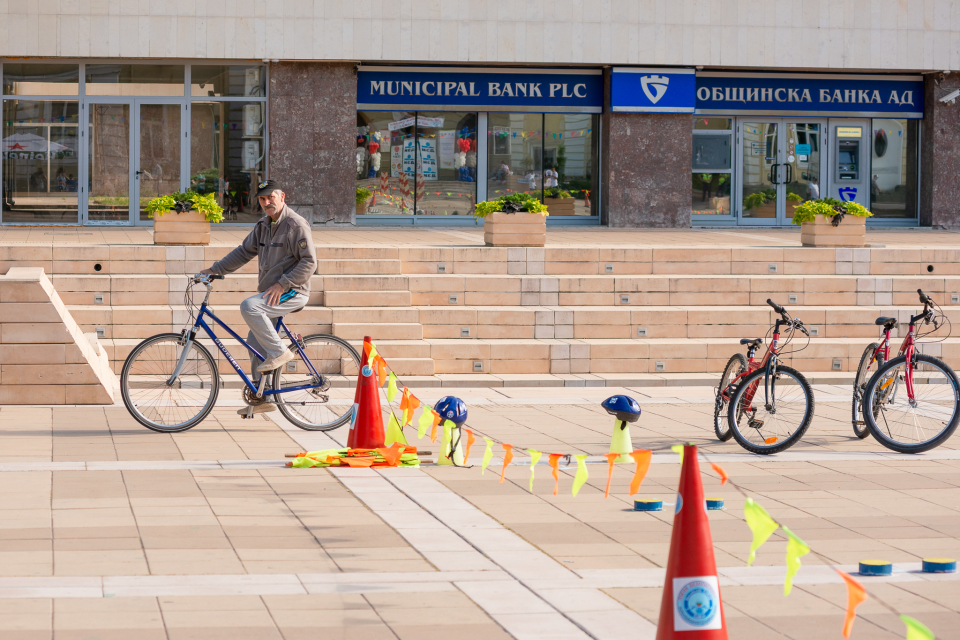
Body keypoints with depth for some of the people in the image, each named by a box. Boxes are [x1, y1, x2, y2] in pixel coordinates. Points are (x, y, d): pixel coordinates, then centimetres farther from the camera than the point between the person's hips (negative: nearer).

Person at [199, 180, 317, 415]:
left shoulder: (296, 225, -13)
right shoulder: (263, 226, 12)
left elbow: (309, 262, -17)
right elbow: (244, 252, 16)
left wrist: (282, 284, -21)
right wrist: (214, 270, 7)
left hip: (292, 292, -9)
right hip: (270, 292, 9)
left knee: (249, 306, -30)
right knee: (255, 344, 7)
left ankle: (279, 352, -20)